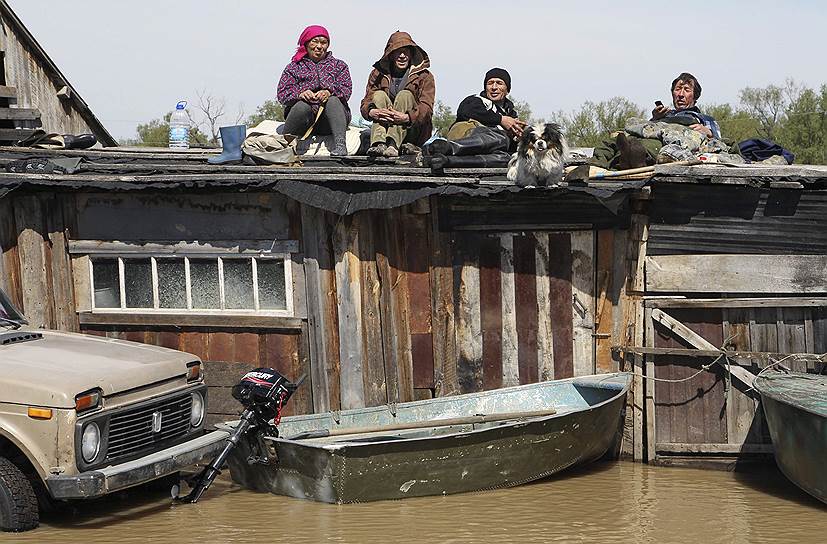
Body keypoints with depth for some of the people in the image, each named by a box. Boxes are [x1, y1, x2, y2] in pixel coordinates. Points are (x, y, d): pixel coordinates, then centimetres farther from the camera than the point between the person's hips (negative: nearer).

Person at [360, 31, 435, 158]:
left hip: (414, 131, -2)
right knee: (379, 95, -18)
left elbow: (426, 108, -11)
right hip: (386, 126, 2)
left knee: (405, 95, -23)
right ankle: (378, 143, -42)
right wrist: (372, 112, -26)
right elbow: (365, 104, 0)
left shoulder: (424, 76, 3)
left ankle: (392, 144, -47)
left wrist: (406, 117, -32)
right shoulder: (378, 74, 10)